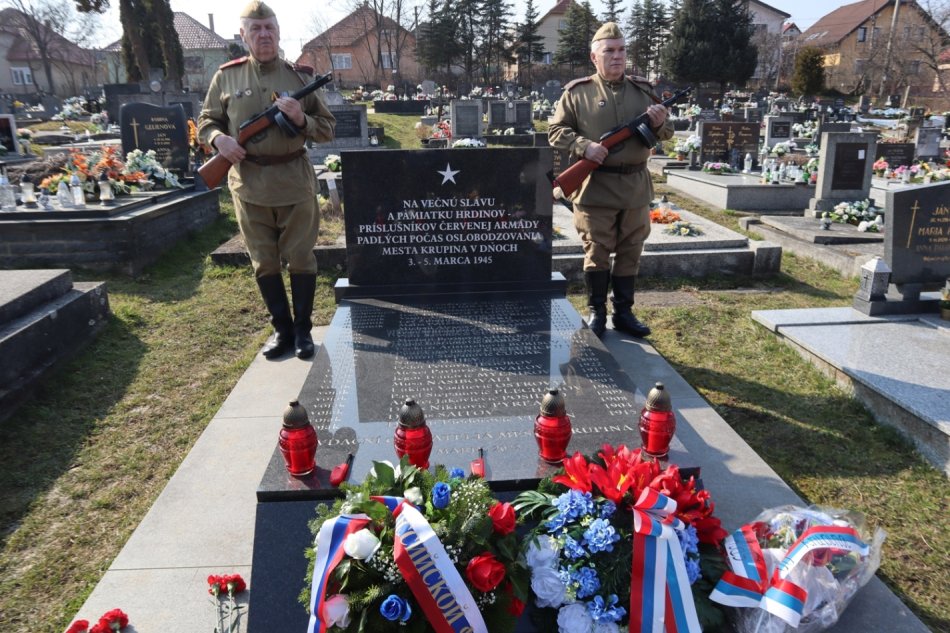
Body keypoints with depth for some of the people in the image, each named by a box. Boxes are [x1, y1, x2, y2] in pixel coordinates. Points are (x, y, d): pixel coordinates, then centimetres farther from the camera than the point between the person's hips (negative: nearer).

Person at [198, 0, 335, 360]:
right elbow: (206, 122, 12)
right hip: (248, 185, 1)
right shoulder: (226, 77, 5)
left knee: (300, 259, 4)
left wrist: (301, 119, -14)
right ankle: (282, 329, 23)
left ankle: (302, 329, 19)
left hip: (295, 182, -1)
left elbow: (327, 130, 6)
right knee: (264, 263, 8)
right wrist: (218, 139, -10)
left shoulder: (300, 77, 4)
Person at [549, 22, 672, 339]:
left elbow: (667, 133, 15)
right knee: (597, 253, 2)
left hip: (636, 187, 4)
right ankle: (597, 313, 16)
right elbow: (555, 131, -2)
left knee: (630, 253, 10)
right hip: (596, 187, -4)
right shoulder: (577, 92, -1)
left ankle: (624, 312, 22)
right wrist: (584, 146, -18)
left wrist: (658, 124, -9)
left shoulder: (643, 90, 10)